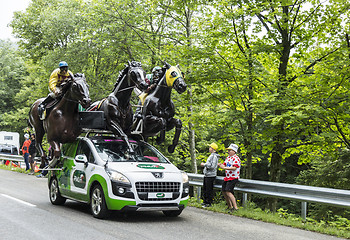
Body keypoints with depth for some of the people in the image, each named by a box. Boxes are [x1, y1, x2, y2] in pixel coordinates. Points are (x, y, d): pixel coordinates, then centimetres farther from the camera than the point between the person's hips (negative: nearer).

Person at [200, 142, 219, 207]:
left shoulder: (214, 156, -14)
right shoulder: (211, 155, 17)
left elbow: (212, 166, -22)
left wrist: (204, 164, -14)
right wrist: (204, 164, 12)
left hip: (210, 175, -10)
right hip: (206, 175, 10)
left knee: (209, 190, -4)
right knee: (205, 189, 14)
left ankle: (209, 203, 3)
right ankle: (205, 201, 23)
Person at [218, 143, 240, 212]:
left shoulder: (236, 158, -14)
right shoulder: (228, 157, 15)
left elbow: (234, 168, -25)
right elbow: (224, 165, 14)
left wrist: (225, 168, -30)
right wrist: (220, 165, -9)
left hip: (233, 178, -10)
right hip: (227, 178, 10)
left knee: (228, 192, -20)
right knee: (224, 191, 10)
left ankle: (235, 207, -20)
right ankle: (230, 207, 22)